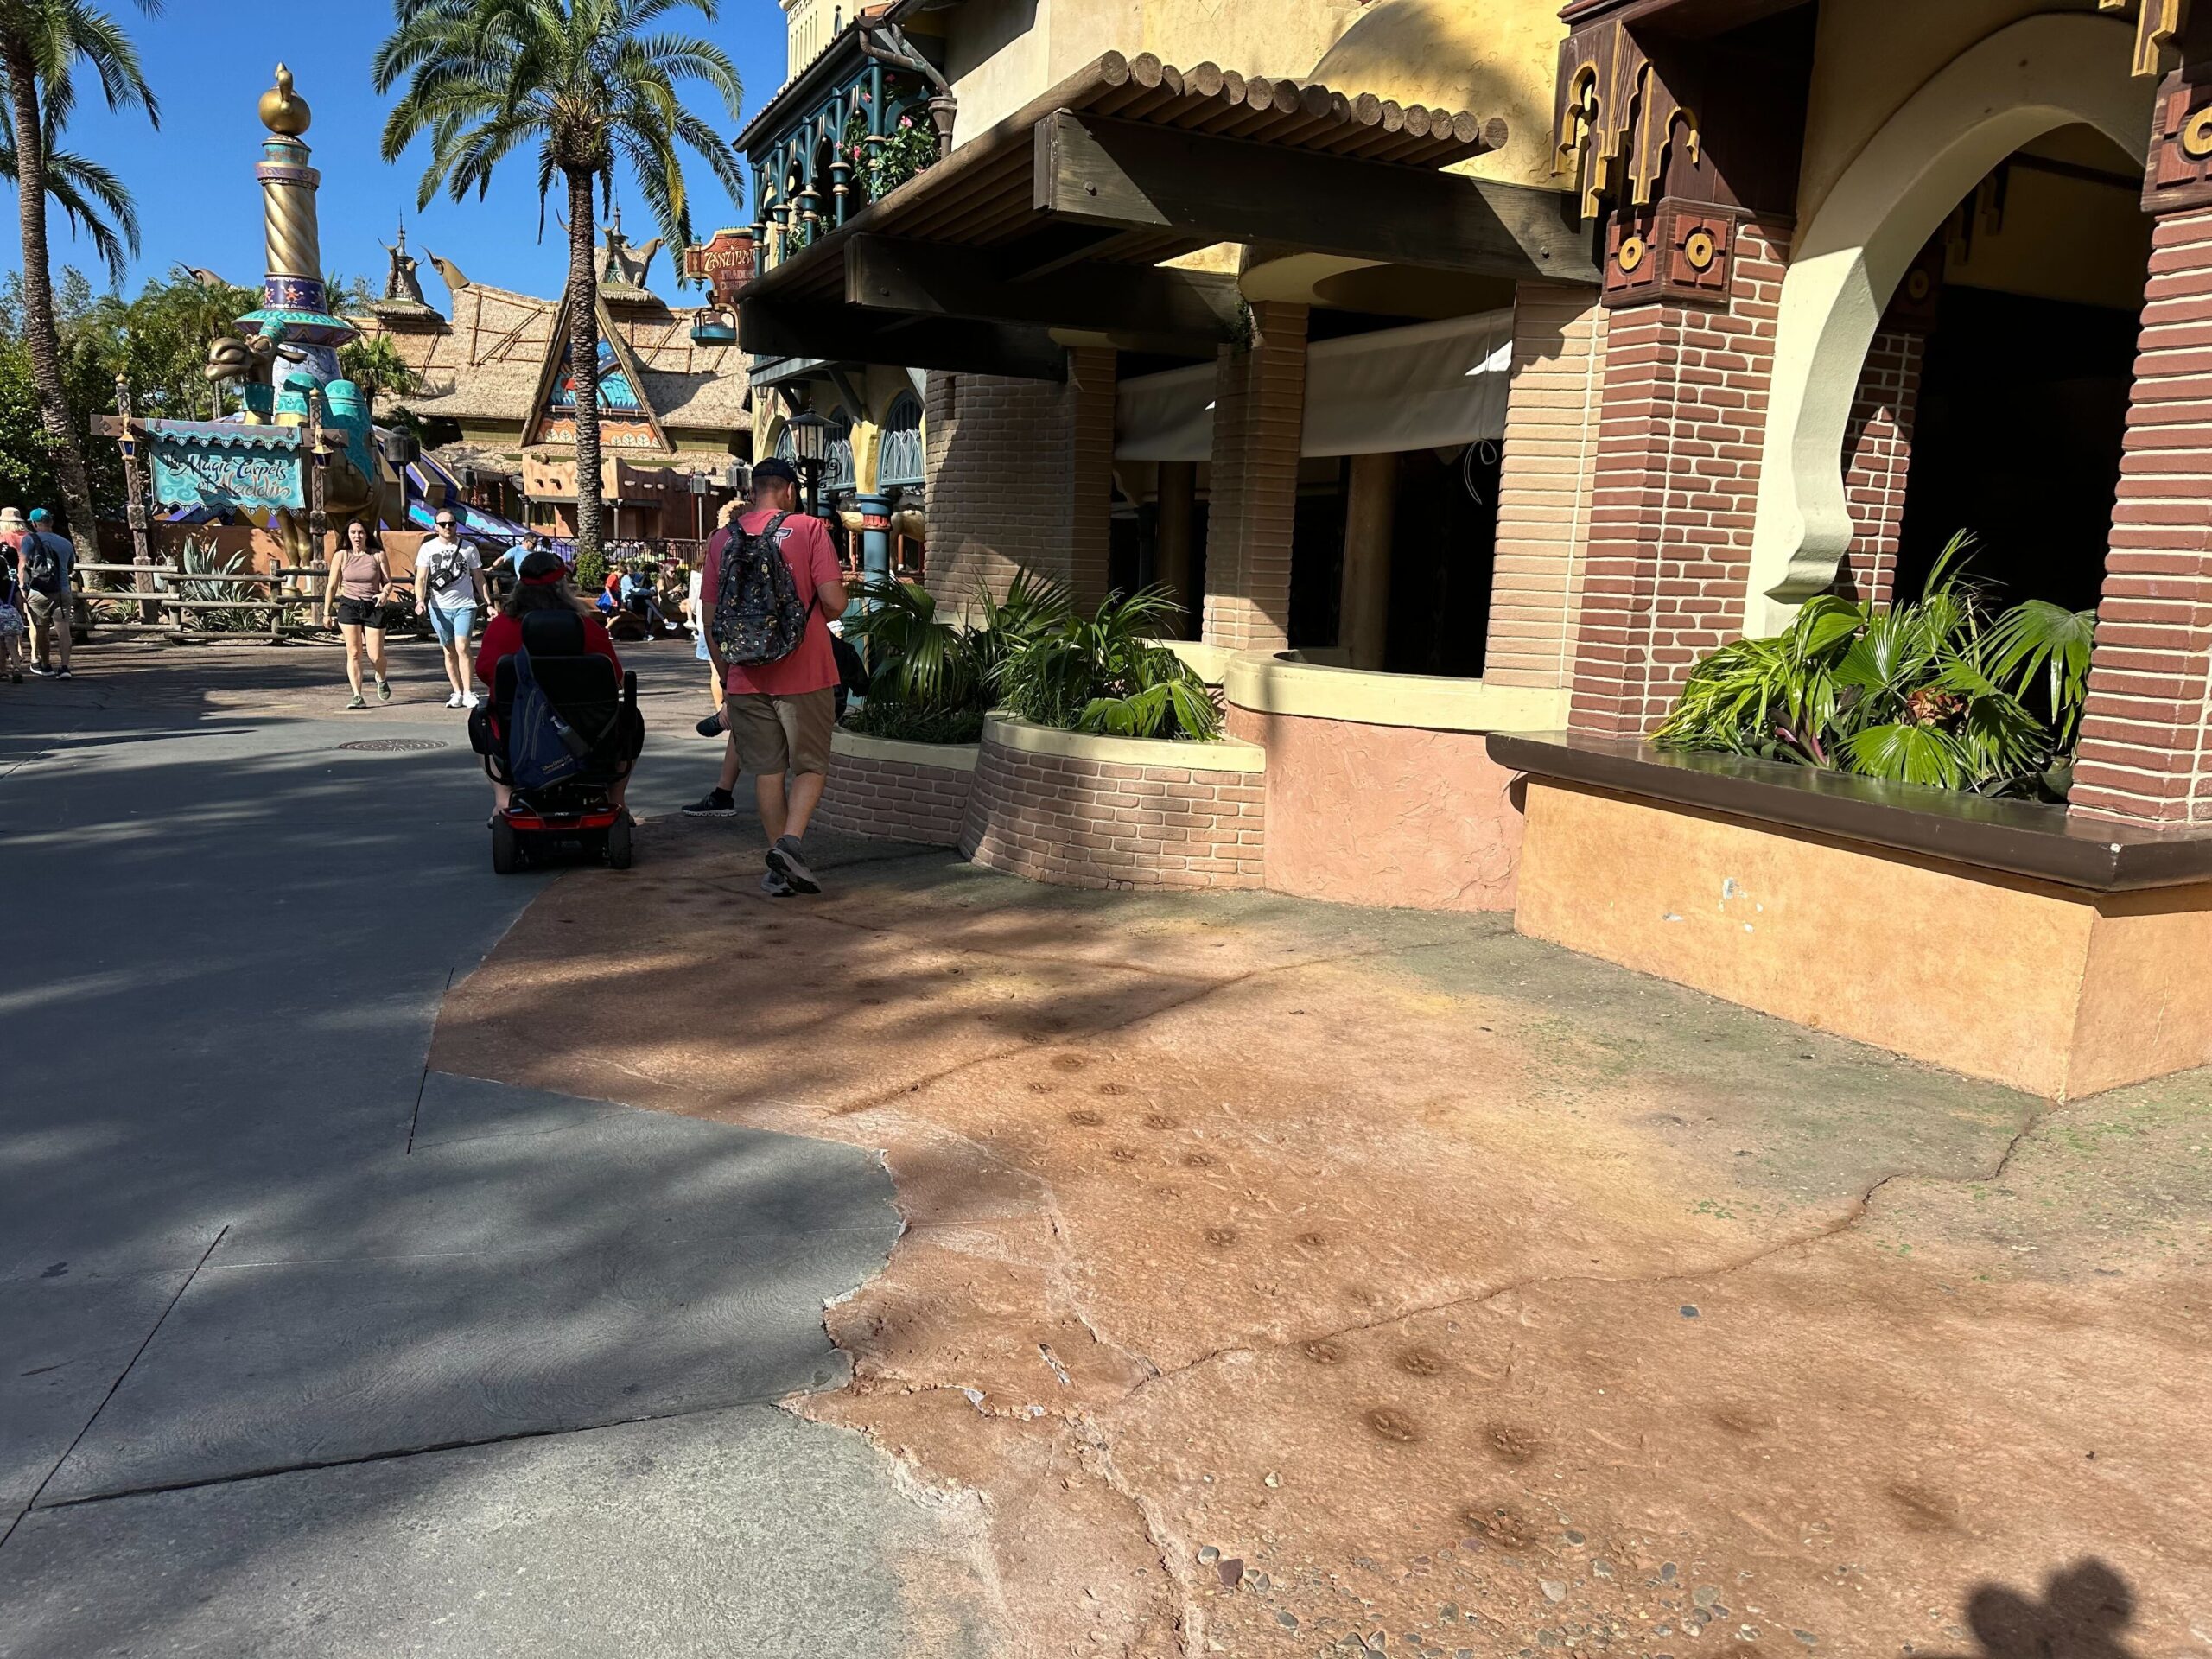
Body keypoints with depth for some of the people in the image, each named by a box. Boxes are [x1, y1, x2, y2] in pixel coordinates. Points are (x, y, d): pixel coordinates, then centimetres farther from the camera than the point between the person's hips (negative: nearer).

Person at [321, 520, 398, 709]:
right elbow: (332, 586, 6)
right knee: (353, 653, -6)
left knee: (375, 656, -2)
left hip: (373, 607, 0)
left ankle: (381, 680, 32)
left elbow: (388, 582, 5)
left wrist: (385, 593, -18)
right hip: (349, 606, 0)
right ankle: (357, 697, -4)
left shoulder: (378, 555, 1)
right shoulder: (341, 555, 2)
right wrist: (326, 612, 5)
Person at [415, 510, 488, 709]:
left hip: (464, 605, -2)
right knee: (449, 652, 7)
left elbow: (478, 578, 10)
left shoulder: (468, 548, 4)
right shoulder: (428, 548, 5)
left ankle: (468, 693, -11)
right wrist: (421, 600, -15)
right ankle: (457, 693, 14)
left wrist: (488, 603, 5)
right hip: (439, 608, 2)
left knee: (462, 647, -15)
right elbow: (421, 578, 2)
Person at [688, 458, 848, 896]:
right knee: (811, 766, 8)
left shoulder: (722, 539, 6)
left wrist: (725, 678, 18)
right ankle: (790, 842, -14)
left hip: (747, 676, 3)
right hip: (804, 672, -3)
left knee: (766, 770, 11)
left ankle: (780, 870, 15)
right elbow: (834, 602, -12)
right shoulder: (808, 528, -4)